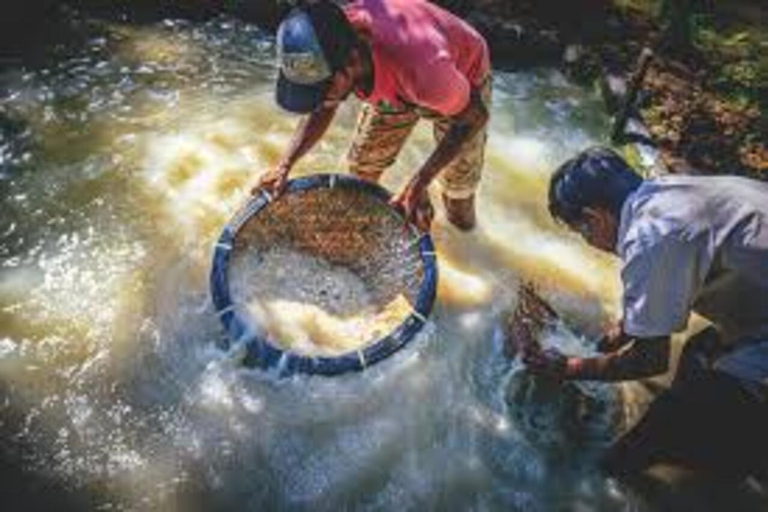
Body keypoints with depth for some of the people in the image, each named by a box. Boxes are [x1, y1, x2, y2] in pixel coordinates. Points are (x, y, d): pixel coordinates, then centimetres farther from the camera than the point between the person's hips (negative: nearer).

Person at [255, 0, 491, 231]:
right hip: (394, 84, 4)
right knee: (363, 163, 6)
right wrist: (284, 166, -25)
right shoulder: (324, 53, -32)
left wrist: (418, 184, -37)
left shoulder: (420, 67, -48)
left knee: (459, 175, 7)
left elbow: (476, 116, -30)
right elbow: (323, 109, -11)